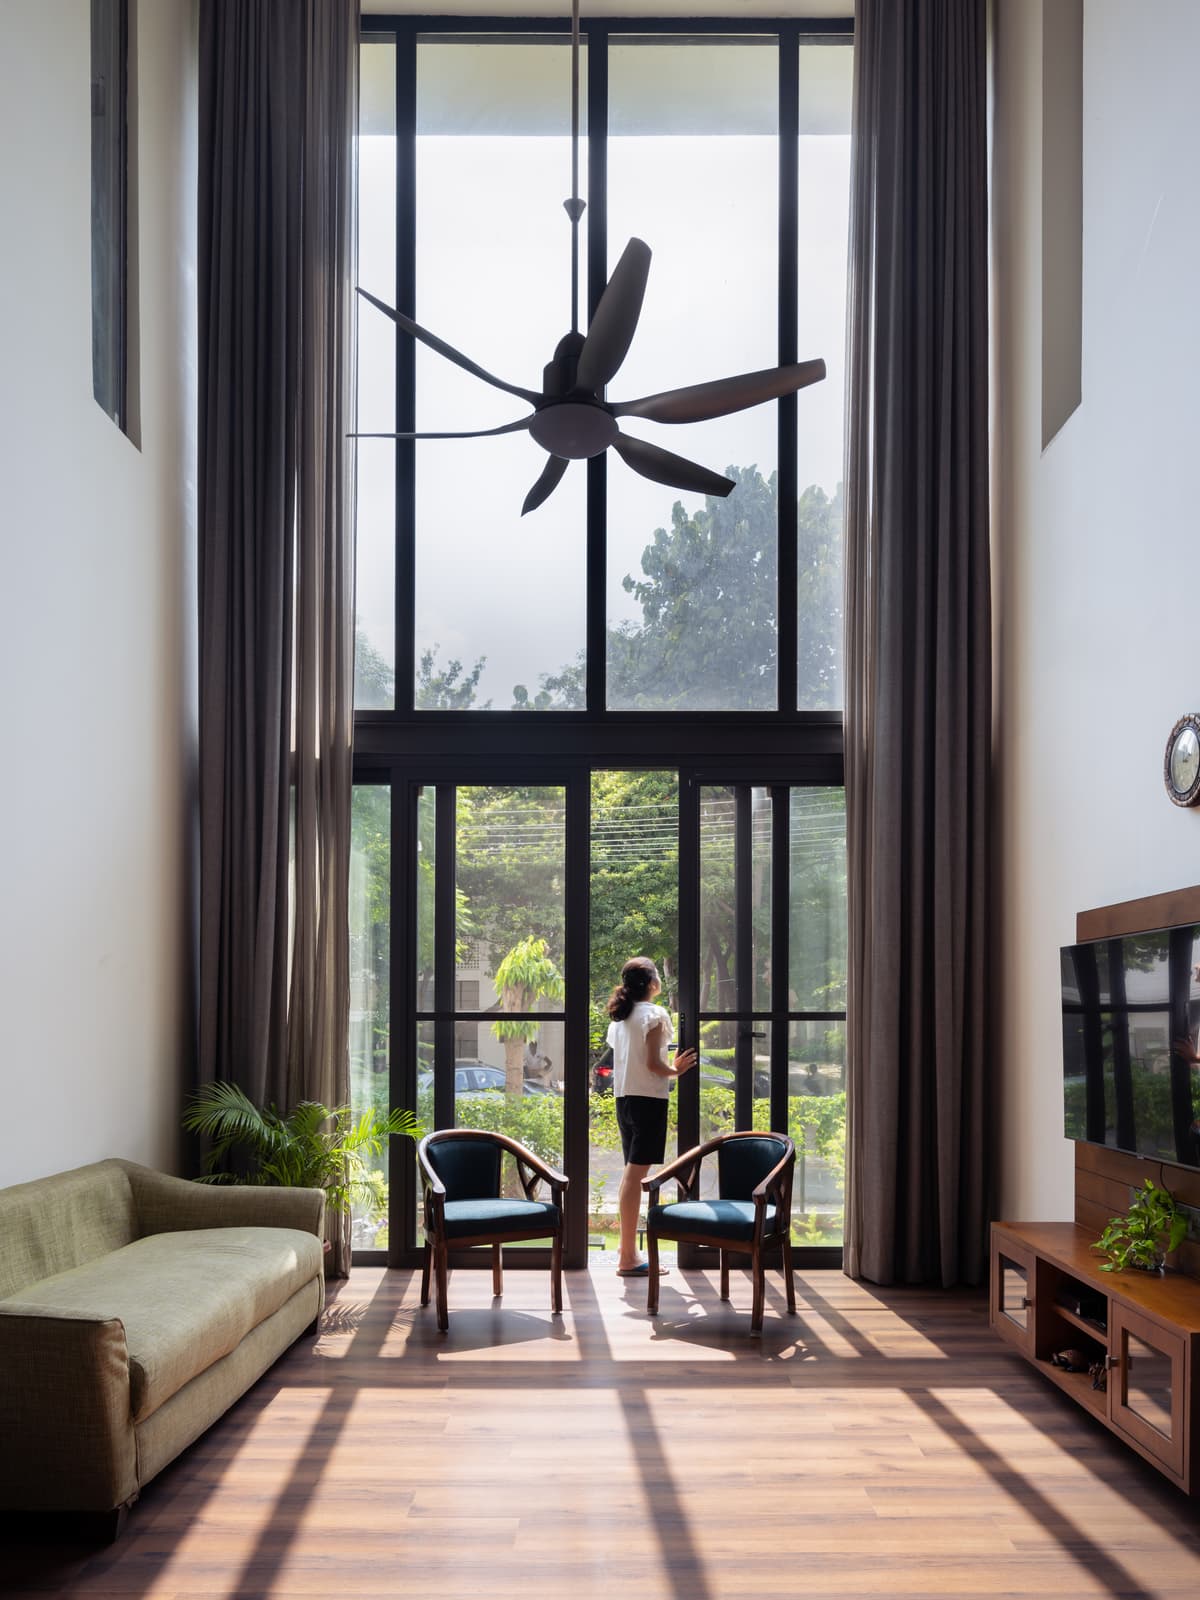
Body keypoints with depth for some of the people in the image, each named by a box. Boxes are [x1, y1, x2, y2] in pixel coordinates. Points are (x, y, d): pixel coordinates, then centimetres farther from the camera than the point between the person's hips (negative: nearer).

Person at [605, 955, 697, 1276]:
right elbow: (653, 1064, -16)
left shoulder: (618, 1017, 12)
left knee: (632, 1173, 15)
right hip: (648, 1098, -8)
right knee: (635, 1174, -9)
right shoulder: (654, 1014, -11)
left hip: (624, 1098, 8)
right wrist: (676, 1070, 2)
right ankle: (628, 1258, -8)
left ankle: (627, 1249, 19)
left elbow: (622, 1061, 14)